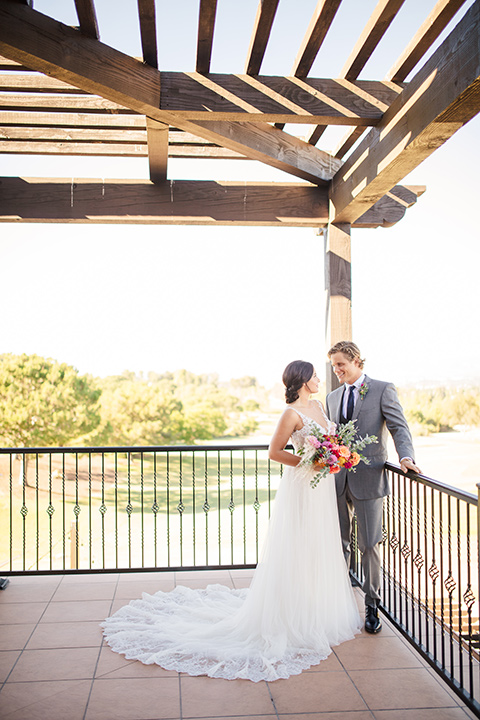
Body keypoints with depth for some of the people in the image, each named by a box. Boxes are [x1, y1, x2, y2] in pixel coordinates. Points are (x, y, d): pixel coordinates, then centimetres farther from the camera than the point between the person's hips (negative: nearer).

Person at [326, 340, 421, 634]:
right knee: (339, 543, 13)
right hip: (338, 479, 5)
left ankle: (372, 607, 17)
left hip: (368, 479, -5)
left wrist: (406, 456, -27)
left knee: (370, 544, 2)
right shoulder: (333, 397, 14)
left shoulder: (383, 390, -3)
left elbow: (399, 427, -10)